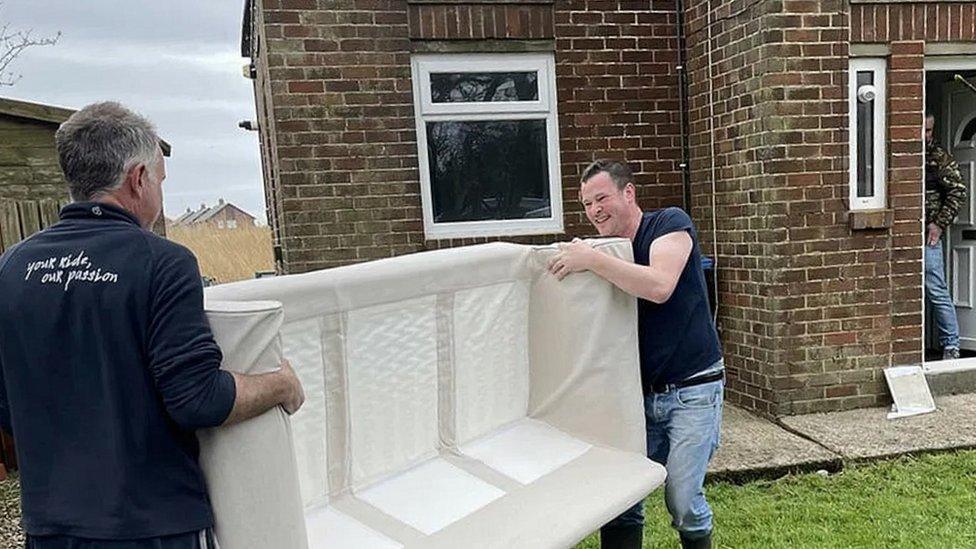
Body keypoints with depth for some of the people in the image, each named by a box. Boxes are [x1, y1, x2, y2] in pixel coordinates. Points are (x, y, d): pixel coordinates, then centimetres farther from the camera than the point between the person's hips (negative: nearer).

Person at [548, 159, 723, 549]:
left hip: (692, 389, -5)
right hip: (641, 392, 6)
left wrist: (591, 260, -28)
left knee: (683, 501, -4)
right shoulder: (609, 251, 8)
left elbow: (660, 287, -28)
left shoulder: (670, 224, -9)